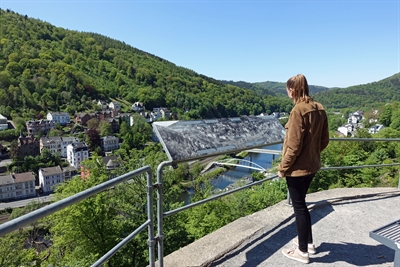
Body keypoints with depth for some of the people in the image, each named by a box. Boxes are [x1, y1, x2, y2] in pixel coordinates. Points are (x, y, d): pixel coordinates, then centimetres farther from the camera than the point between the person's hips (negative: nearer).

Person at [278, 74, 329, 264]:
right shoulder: (319, 109, 3)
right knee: (301, 203, 23)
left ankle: (302, 252, 22)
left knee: (299, 206, 6)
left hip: (297, 168, -8)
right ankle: (308, 242, 38)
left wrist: (283, 167, -11)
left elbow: (294, 146, -21)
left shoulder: (298, 110, -21)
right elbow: (324, 140, 9)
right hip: (312, 165, 8)